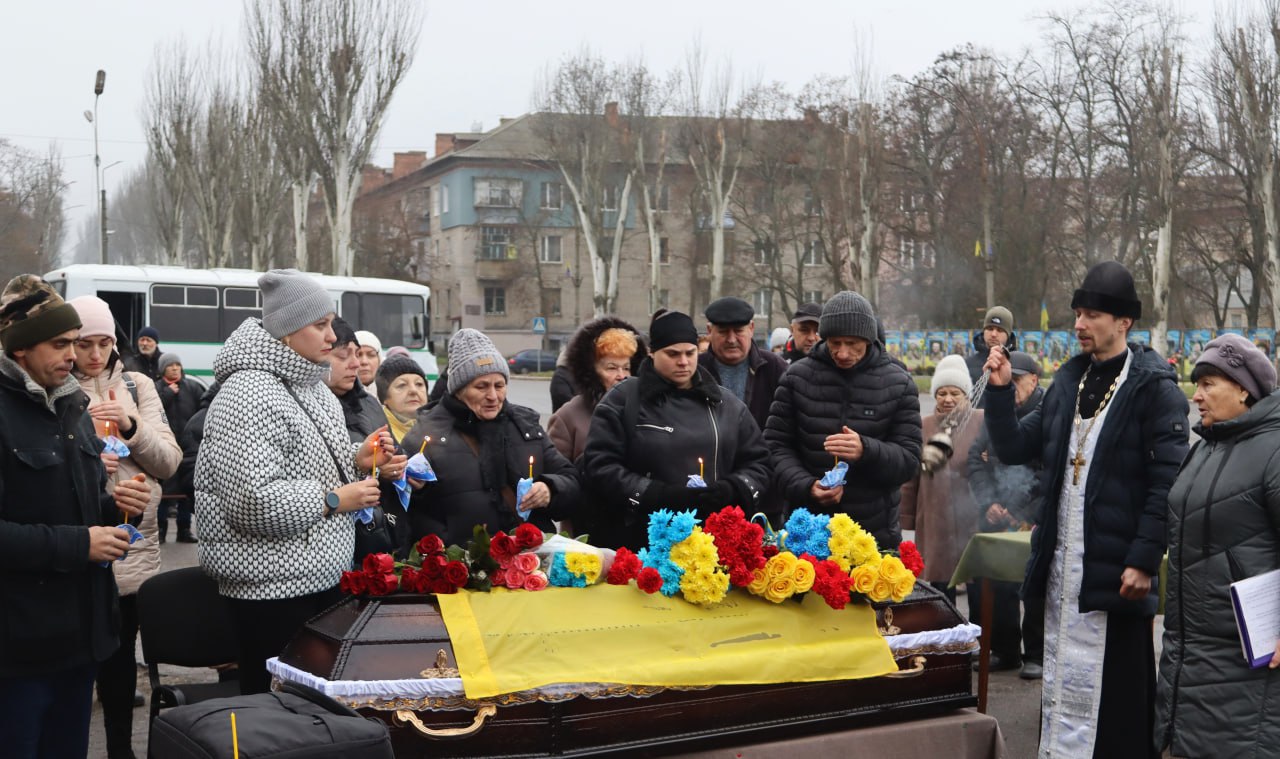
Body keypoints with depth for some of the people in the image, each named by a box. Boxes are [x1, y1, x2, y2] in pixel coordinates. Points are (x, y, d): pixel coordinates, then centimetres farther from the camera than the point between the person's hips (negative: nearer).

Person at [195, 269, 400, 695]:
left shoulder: (312, 387, 13)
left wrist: (357, 461, 5)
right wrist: (335, 500, -17)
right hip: (273, 586, -9)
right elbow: (253, 501, -26)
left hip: (323, 579, 9)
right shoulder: (248, 396, -17)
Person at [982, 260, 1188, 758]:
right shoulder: (1068, 380, 13)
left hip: (1116, 568, -6)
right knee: (1061, 682, 12)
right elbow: (1013, 448, 13)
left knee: (1117, 694, 1)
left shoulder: (1153, 387, -8)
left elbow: (1167, 483, -13)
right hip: (1061, 564, 7)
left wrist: (1143, 560, -17)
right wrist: (1000, 391, 1)